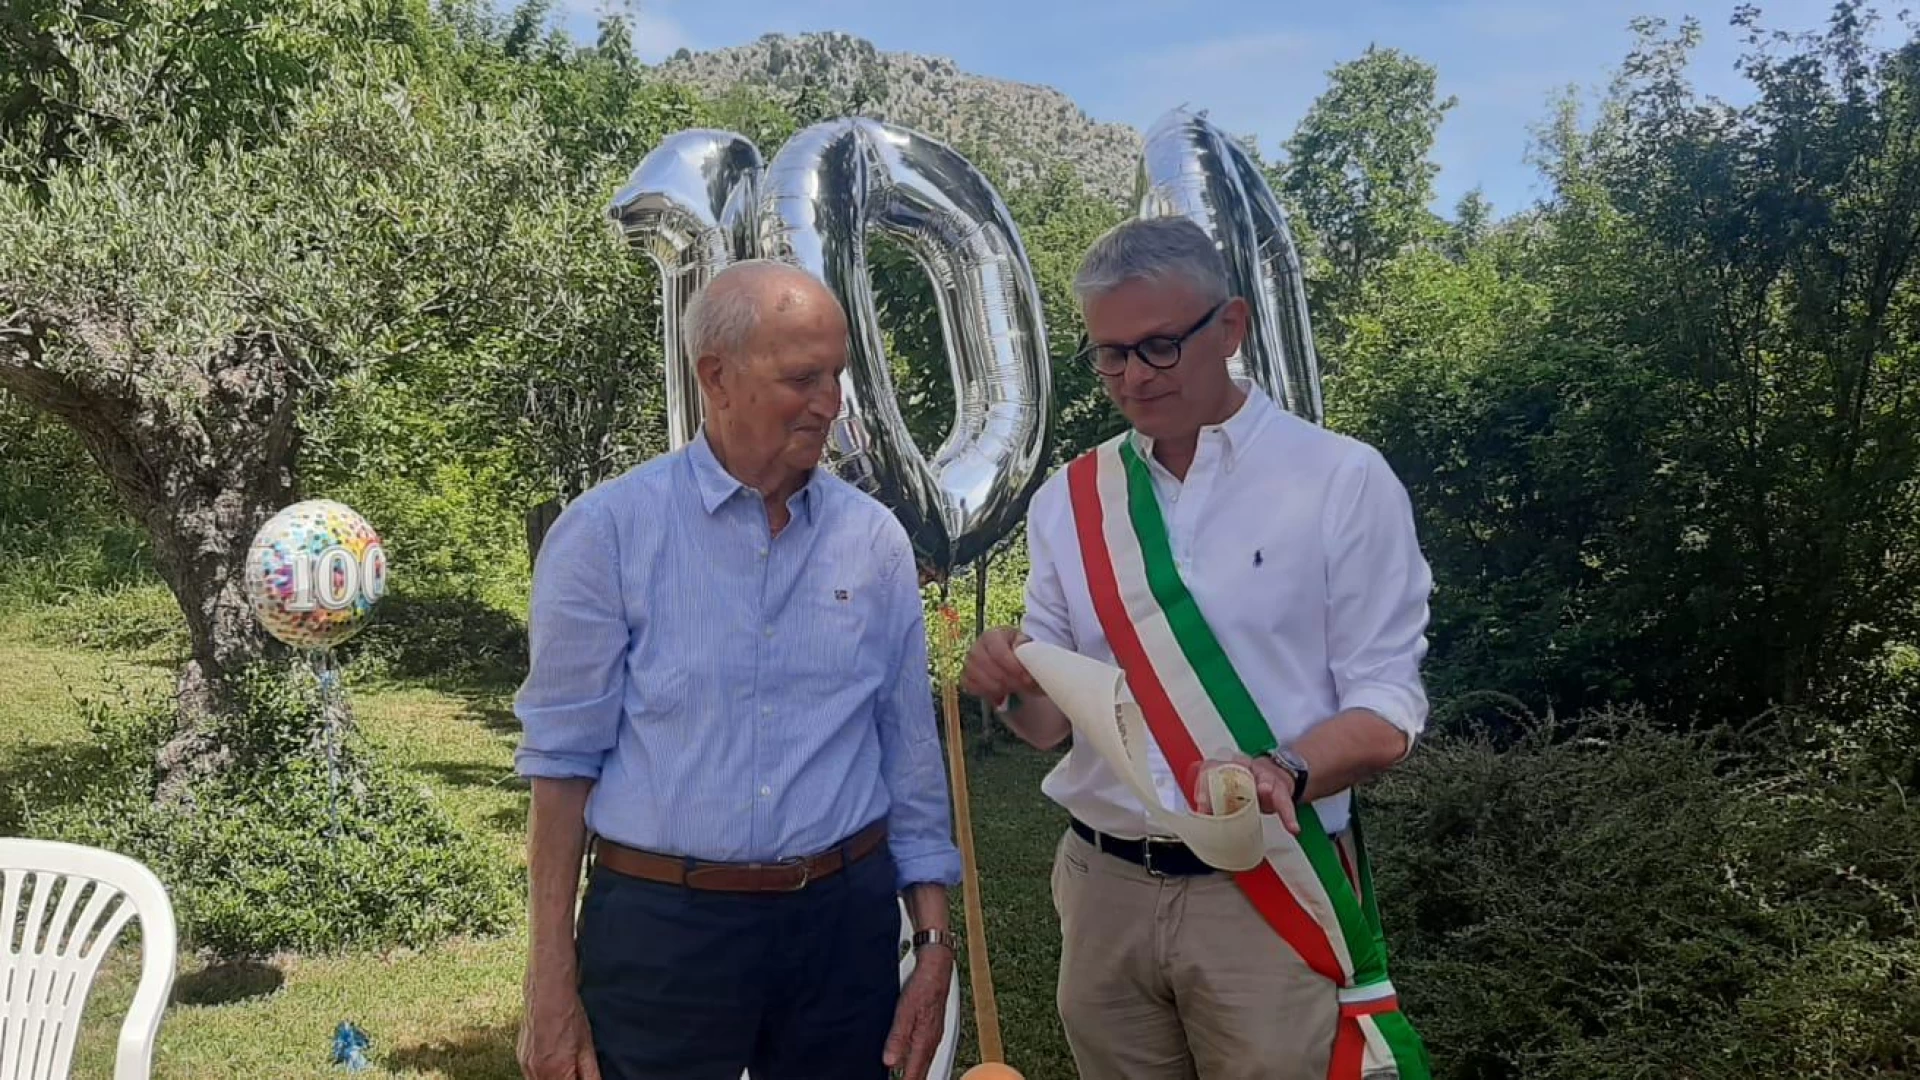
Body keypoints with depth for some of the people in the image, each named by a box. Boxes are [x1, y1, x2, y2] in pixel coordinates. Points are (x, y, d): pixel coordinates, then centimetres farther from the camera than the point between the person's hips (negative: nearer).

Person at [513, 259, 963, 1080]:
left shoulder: (876, 541, 2)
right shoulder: (607, 532, -7)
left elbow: (910, 759, 7)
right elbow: (565, 759, -5)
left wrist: (933, 942, 6)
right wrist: (552, 982, -5)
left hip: (845, 921, 3)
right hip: (660, 928, -2)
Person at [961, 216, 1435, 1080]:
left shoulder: (1342, 480, -6)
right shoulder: (1070, 499, 5)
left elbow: (1387, 707, -8)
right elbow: (1052, 717, 9)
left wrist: (1282, 773, -27)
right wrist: (1012, 687, -13)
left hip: (1269, 896, -3)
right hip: (1102, 886, 4)